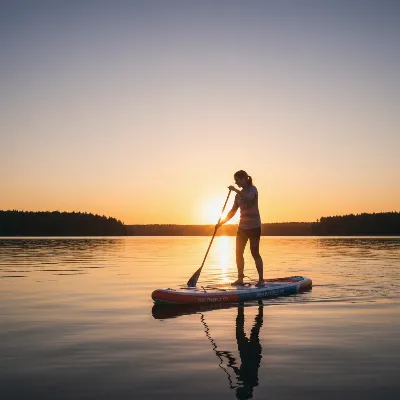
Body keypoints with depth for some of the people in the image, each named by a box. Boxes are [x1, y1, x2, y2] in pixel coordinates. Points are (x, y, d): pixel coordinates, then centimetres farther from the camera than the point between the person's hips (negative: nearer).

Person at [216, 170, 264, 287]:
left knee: (255, 253, -7)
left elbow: (248, 198, -31)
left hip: (254, 226, -7)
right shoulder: (239, 194, 11)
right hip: (242, 226, 7)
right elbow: (233, 211, 13)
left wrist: (235, 190, -26)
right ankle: (240, 279, 14)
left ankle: (261, 279, 0)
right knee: (238, 253, 5)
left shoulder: (253, 189, -8)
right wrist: (222, 222, 6)